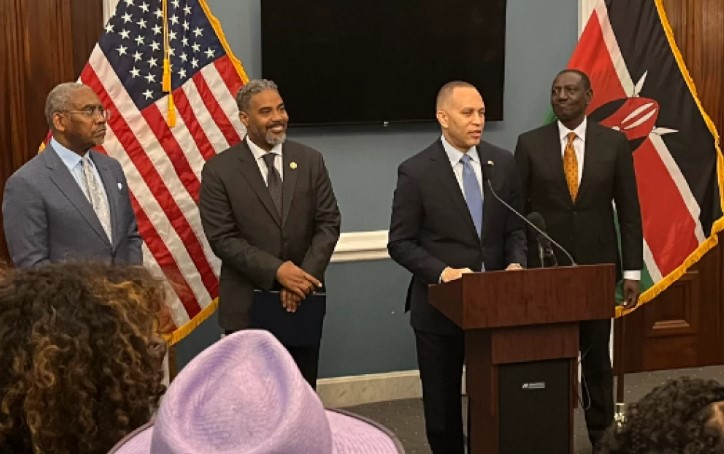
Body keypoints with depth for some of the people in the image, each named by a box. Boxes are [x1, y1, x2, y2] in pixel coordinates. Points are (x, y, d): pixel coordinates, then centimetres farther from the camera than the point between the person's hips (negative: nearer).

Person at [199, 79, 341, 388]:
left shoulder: (310, 161, 4)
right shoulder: (219, 170, -5)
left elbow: (329, 223, 1)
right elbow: (222, 238, -11)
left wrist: (304, 276, -14)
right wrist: (276, 270, -21)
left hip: (303, 299, 2)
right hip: (247, 305, -2)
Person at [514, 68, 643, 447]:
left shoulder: (614, 143, 1)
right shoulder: (530, 144, 0)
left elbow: (629, 211, 2)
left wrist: (632, 271, -2)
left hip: (597, 267, 1)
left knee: (597, 357, 11)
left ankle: (602, 435, 24)